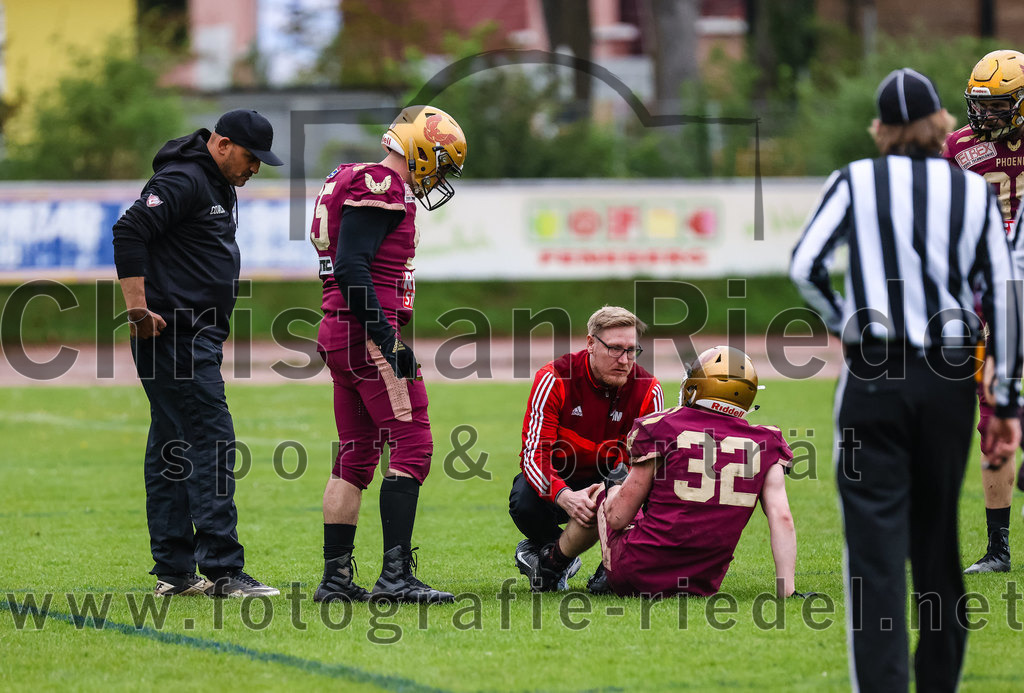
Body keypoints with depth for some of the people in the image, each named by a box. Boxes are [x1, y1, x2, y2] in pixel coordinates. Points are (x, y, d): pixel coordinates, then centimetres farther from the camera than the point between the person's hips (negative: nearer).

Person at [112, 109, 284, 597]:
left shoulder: (218, 186, 20)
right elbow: (128, 232, -21)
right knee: (213, 440, -13)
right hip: (173, 333, -11)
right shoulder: (182, 181, -12)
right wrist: (139, 309, -23)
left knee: (172, 445, 11)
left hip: (198, 336, 11)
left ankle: (174, 571, 14)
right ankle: (222, 570, -16)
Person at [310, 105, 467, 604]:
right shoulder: (381, 187, -11)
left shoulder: (362, 184, 20)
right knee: (411, 445, -10)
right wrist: (386, 339, -21)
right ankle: (396, 575, -15)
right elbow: (351, 268, -20)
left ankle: (335, 577, 12)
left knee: (356, 455, 11)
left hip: (340, 335, 10)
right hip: (366, 333, -10)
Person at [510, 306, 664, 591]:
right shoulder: (554, 380, -21)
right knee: (525, 505, -36)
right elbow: (535, 453, -27)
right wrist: (564, 496, -49)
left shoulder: (647, 390, -12)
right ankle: (556, 553, -3)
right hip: (555, 478, -2)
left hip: (605, 476, 2)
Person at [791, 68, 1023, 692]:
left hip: (874, 379, -2)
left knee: (877, 546, -4)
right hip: (948, 382, 2)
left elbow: (805, 265, -7)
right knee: (939, 542, 15)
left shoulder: (857, 181, -1)